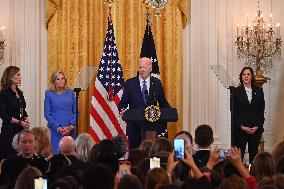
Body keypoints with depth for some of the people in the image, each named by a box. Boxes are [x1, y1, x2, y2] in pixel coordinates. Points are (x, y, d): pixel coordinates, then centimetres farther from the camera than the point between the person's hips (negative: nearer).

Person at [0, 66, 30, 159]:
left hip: (21, 130, 7)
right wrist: (19, 122, -13)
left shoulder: (20, 93, 14)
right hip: (9, 130, -7)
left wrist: (26, 120, 1)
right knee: (10, 157, -7)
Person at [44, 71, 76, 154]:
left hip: (70, 130, 2)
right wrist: (58, 128, -11)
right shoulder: (49, 94, 3)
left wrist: (71, 126, -7)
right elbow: (47, 114, -1)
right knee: (56, 153, -7)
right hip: (55, 130, -2)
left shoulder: (70, 93, 9)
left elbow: (76, 112, 9)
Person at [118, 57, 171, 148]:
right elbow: (123, 102, 2)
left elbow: (163, 102, 12)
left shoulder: (157, 83, 6)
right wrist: (122, 110, -20)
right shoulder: (130, 83, 2)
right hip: (135, 125, 0)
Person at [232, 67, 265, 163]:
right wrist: (242, 126, -10)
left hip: (256, 129, 2)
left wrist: (257, 126, -5)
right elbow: (234, 112, -1)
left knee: (254, 153, 4)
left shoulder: (259, 91, 7)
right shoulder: (236, 91, 1)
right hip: (240, 129, -2)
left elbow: (262, 111, 6)